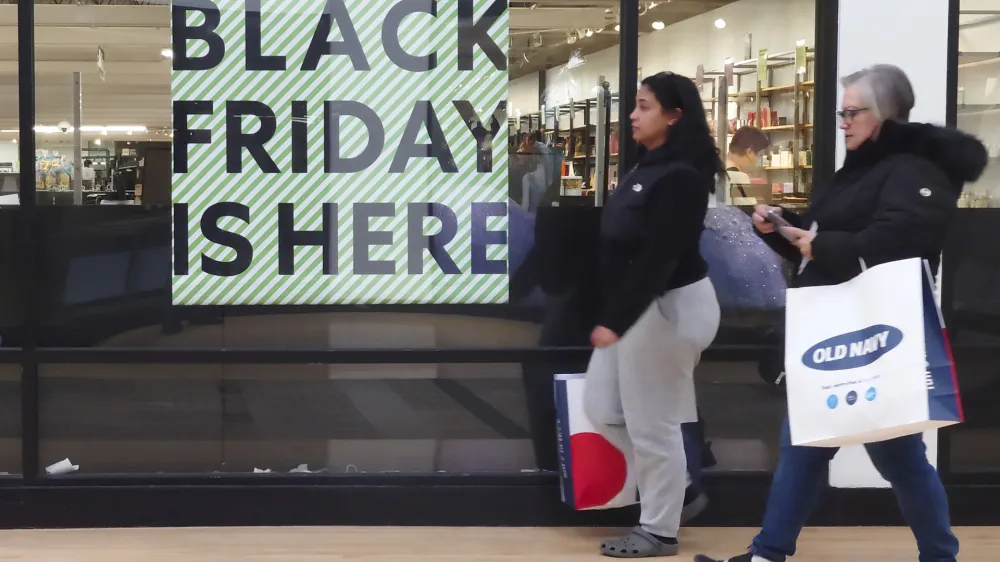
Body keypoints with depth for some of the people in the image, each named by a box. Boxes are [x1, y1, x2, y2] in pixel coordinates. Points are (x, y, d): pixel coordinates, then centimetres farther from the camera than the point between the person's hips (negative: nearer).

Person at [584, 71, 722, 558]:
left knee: (651, 423, -1)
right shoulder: (648, 168, 12)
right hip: (636, 309, 10)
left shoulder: (680, 177, -19)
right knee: (602, 409, 14)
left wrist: (616, 321, -27)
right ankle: (671, 478, 30)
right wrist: (611, 315, 14)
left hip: (668, 308, -10)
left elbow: (659, 259, -25)